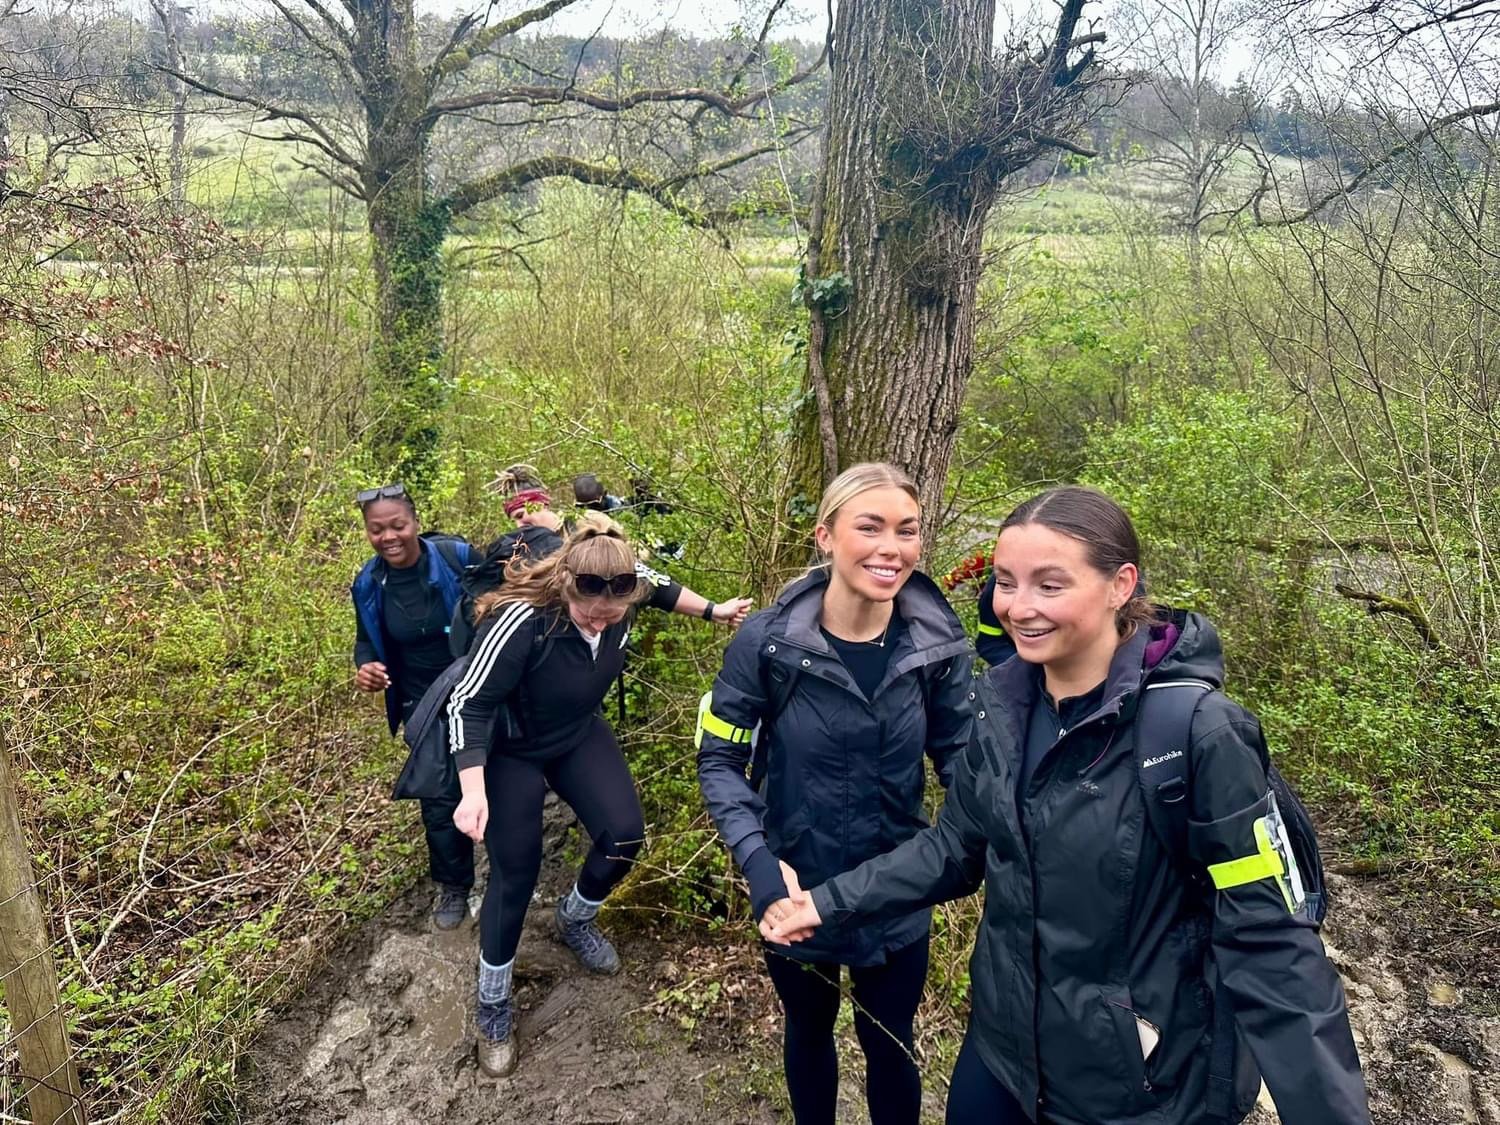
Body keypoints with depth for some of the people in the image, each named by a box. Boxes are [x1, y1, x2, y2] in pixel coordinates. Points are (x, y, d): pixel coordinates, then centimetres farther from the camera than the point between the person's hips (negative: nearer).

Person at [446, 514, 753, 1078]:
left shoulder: (623, 594, -24)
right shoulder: (524, 620, -39)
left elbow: (658, 585, 2)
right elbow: (469, 704, -31)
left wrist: (714, 611, 6)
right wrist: (473, 790, -37)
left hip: (580, 734, 5)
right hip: (510, 750, -5)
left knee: (624, 835, -6)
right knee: (515, 870, -2)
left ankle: (574, 920, 28)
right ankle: (492, 1005, 21)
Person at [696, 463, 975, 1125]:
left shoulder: (938, 644, -15)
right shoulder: (767, 642, -21)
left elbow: (959, 755, -5)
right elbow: (719, 762, -12)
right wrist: (757, 863, -26)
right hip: (796, 892, 0)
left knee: (889, 1045, 20)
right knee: (809, 1030, 26)